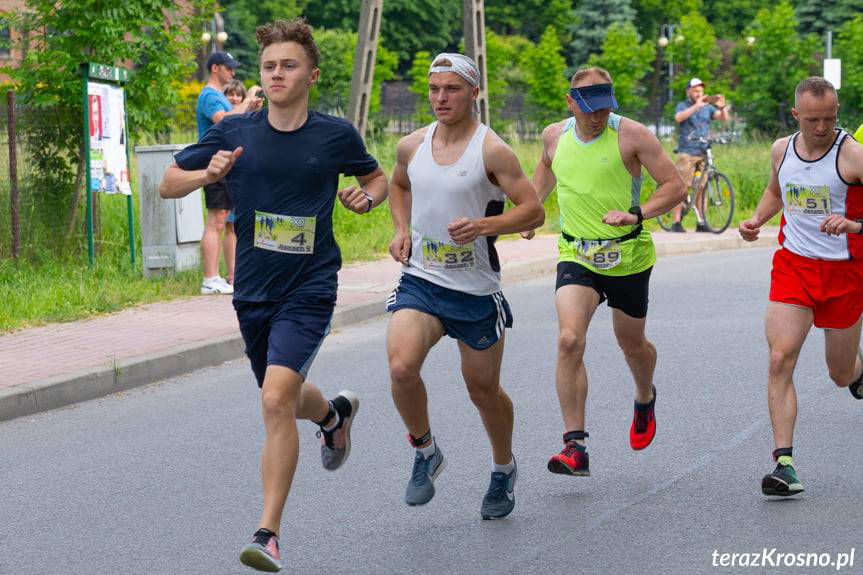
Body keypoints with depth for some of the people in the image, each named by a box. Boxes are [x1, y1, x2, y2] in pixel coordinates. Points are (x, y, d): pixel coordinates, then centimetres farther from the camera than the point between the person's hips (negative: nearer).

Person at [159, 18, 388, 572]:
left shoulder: (336, 134, -3)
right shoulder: (234, 132, 0)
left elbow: (378, 178, 16)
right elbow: (168, 184, 6)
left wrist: (366, 197, -7)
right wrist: (208, 174, -14)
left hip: (310, 288, -4)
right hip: (254, 290, 4)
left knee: (277, 398, -21)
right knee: (286, 399, 20)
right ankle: (334, 412, 58)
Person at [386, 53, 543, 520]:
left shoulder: (492, 151, -11)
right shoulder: (411, 146, 4)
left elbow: (533, 211, -11)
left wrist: (484, 226, -27)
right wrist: (401, 230, 8)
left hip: (476, 289, -3)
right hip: (419, 280, 3)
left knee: (483, 388, 9)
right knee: (401, 368, -22)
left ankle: (503, 470, 37)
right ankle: (425, 452, 4)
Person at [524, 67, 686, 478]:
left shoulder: (632, 136, -12)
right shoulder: (554, 136, 1)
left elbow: (675, 186, -11)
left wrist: (636, 214, -26)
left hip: (628, 255, -2)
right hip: (576, 255, 2)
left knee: (632, 344, 16)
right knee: (569, 340, -20)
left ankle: (645, 399, 53)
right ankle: (575, 447, -20)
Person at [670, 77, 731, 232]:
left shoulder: (707, 107, 14)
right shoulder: (682, 106, 3)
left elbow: (724, 118, 4)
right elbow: (678, 117, -19)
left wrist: (722, 107, -17)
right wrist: (696, 106, -28)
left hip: (703, 152, 4)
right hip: (687, 152, -4)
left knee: (702, 188, 2)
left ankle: (701, 223, 6)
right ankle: (676, 222, -6)